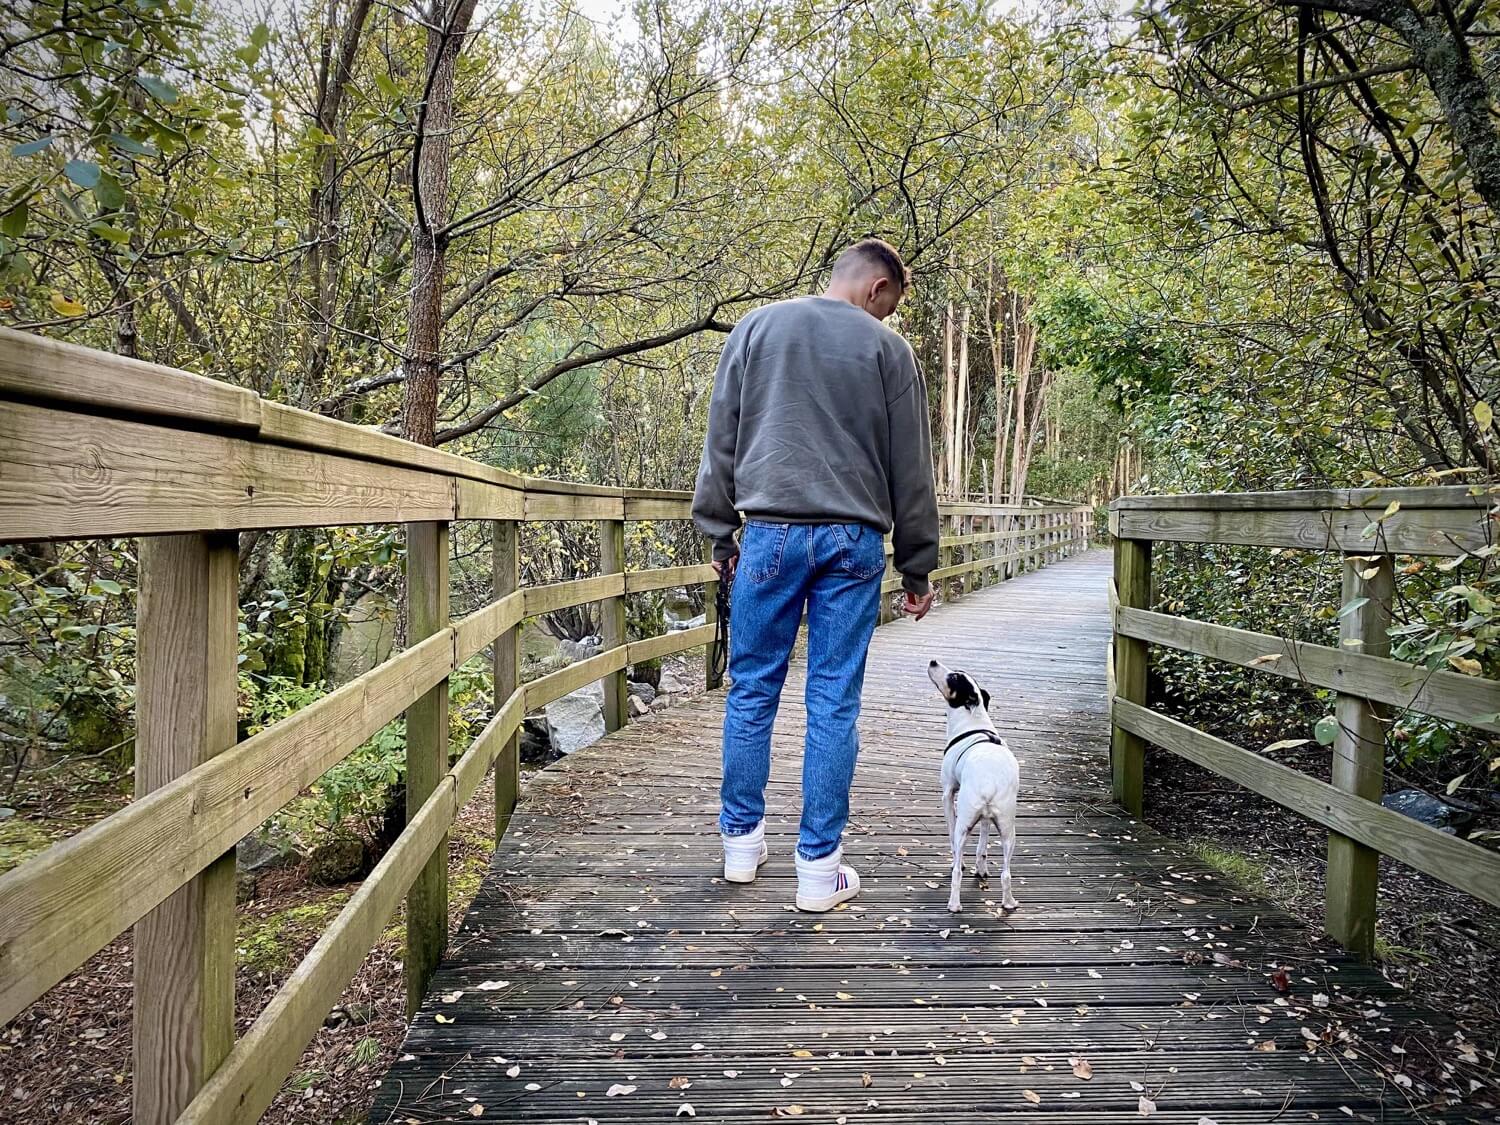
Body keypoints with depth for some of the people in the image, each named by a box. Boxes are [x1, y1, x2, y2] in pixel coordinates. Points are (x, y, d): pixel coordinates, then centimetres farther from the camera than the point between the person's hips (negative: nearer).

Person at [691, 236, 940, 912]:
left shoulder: (756, 327, 9)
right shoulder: (888, 348, 4)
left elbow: (721, 440, 8)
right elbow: (910, 471, 6)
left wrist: (718, 531, 13)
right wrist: (917, 568, 12)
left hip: (771, 534, 1)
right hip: (854, 542, -1)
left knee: (752, 692, 11)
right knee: (834, 704, 3)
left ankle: (742, 842, 21)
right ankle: (819, 868, 9)